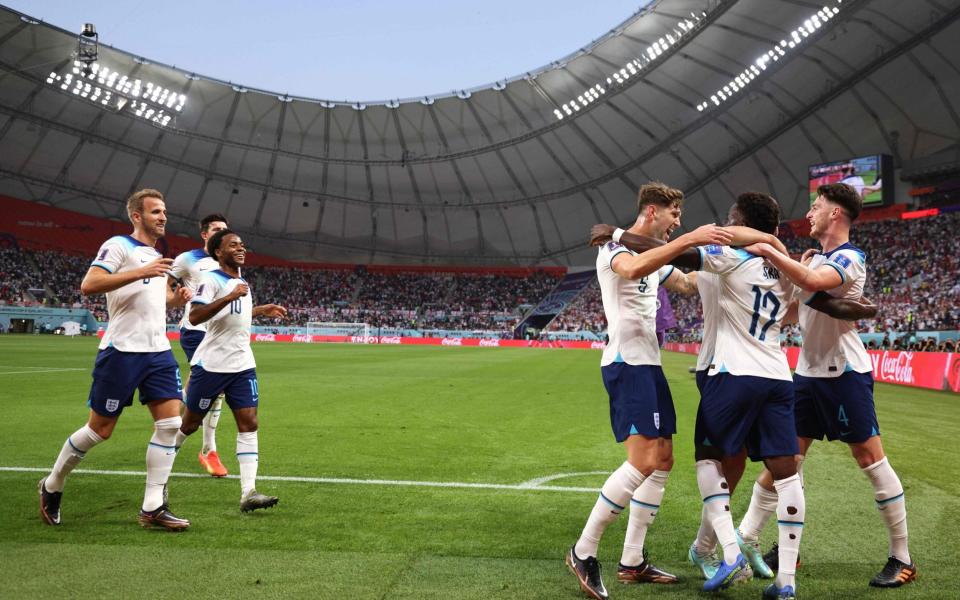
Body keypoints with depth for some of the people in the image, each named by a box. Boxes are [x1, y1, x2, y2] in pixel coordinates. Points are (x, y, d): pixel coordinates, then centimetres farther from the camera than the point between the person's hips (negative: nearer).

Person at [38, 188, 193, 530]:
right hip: (122, 350, -7)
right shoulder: (119, 246, -6)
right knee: (100, 429, 1)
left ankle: (153, 508, 0)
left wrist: (177, 298, 9)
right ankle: (52, 486, 24)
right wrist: (142, 272, -25)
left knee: (170, 422, -5)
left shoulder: (156, 256, 19)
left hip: (158, 350, 7)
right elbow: (88, 285, -20)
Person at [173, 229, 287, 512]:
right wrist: (229, 297, -30)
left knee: (249, 424, -6)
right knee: (190, 424, 6)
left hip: (242, 366, 6)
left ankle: (248, 493, -10)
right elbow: (195, 316, -24)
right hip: (211, 365, -6)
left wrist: (263, 310, 29)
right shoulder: (212, 279, -10)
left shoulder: (241, 281, 16)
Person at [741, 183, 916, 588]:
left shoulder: (850, 258, -13)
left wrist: (769, 252, -30)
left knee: (870, 459, -3)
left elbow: (813, 282, -35)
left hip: (844, 374, -8)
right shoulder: (815, 257, 12)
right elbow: (795, 308, 16)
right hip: (808, 373, 8)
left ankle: (902, 558, 7)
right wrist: (792, 267, 6)